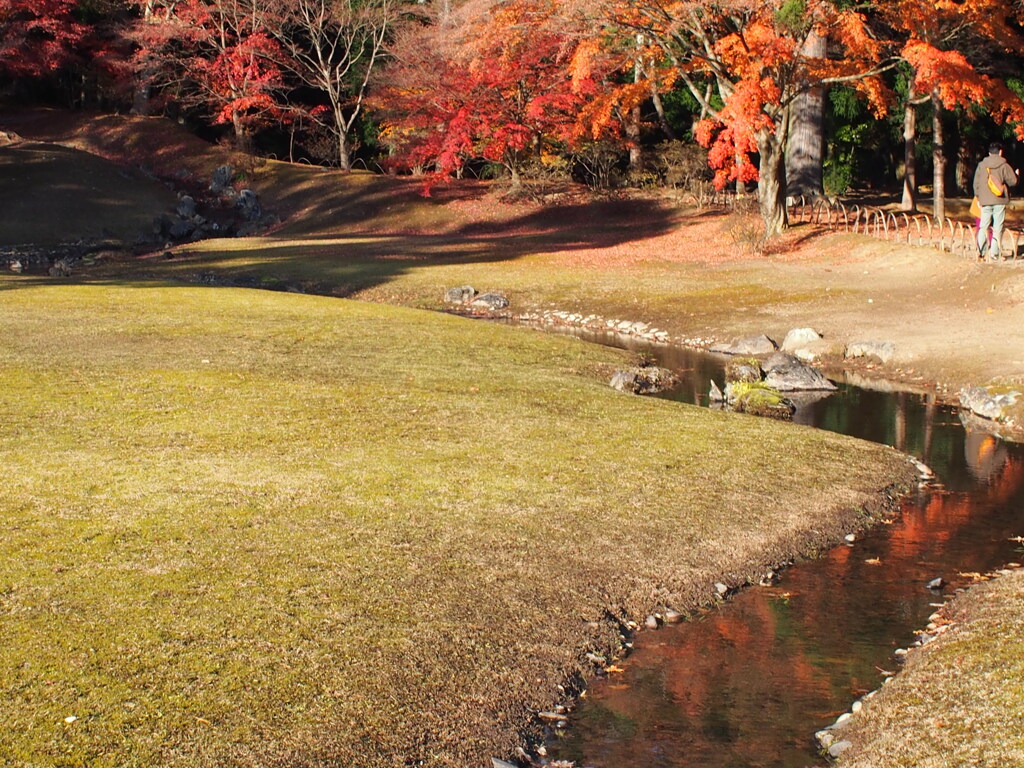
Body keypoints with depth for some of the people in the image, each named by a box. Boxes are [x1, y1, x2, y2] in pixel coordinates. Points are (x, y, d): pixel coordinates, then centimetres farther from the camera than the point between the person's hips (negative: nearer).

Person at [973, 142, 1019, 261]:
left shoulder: (981, 165, 3)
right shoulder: (1004, 165, -6)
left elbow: (976, 184, 6)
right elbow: (1013, 180, -4)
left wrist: (978, 198, 17)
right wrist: (1017, 174, 18)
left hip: (985, 201, 3)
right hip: (1000, 201, -3)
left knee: (983, 226, 10)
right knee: (997, 228, 1)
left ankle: (980, 251, 5)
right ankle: (993, 253, -3)